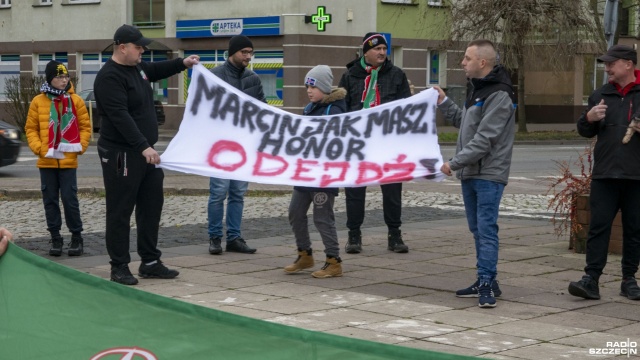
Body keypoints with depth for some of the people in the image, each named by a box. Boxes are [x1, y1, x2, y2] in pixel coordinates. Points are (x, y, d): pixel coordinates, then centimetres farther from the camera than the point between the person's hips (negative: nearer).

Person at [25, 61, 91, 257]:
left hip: (68, 160, -1)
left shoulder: (75, 100, 1)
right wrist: (38, 147, -8)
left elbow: (85, 126, 6)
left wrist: (81, 145, -7)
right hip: (47, 161, 1)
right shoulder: (38, 101, 2)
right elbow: (31, 129, 6)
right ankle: (55, 238, 15)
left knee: (70, 199, -2)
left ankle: (76, 237, 9)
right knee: (50, 200, 6)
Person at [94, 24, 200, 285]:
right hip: (121, 154, -9)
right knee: (120, 212, -2)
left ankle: (150, 262, 21)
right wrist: (144, 147, -32)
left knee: (151, 207, 12)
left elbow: (156, 71, 35)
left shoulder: (137, 67, 10)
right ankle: (119, 267, 5)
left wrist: (183, 63, 22)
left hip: (145, 151, 9)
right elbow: (120, 116, -27)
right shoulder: (109, 77, -18)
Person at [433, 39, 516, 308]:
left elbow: (485, 139, -21)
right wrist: (444, 102, 16)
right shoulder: (476, 89, 15)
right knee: (477, 229, 13)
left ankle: (486, 283, -10)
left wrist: (455, 162, -19)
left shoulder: (499, 95, -16)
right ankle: (485, 282, 20)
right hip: (469, 173, 10)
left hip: (489, 175, -10)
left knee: (486, 229, -11)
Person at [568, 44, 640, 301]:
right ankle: (591, 279, -4)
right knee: (599, 226, -3)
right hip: (605, 174, 2)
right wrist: (589, 118, -5)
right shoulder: (601, 95, 12)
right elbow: (585, 131, 17)